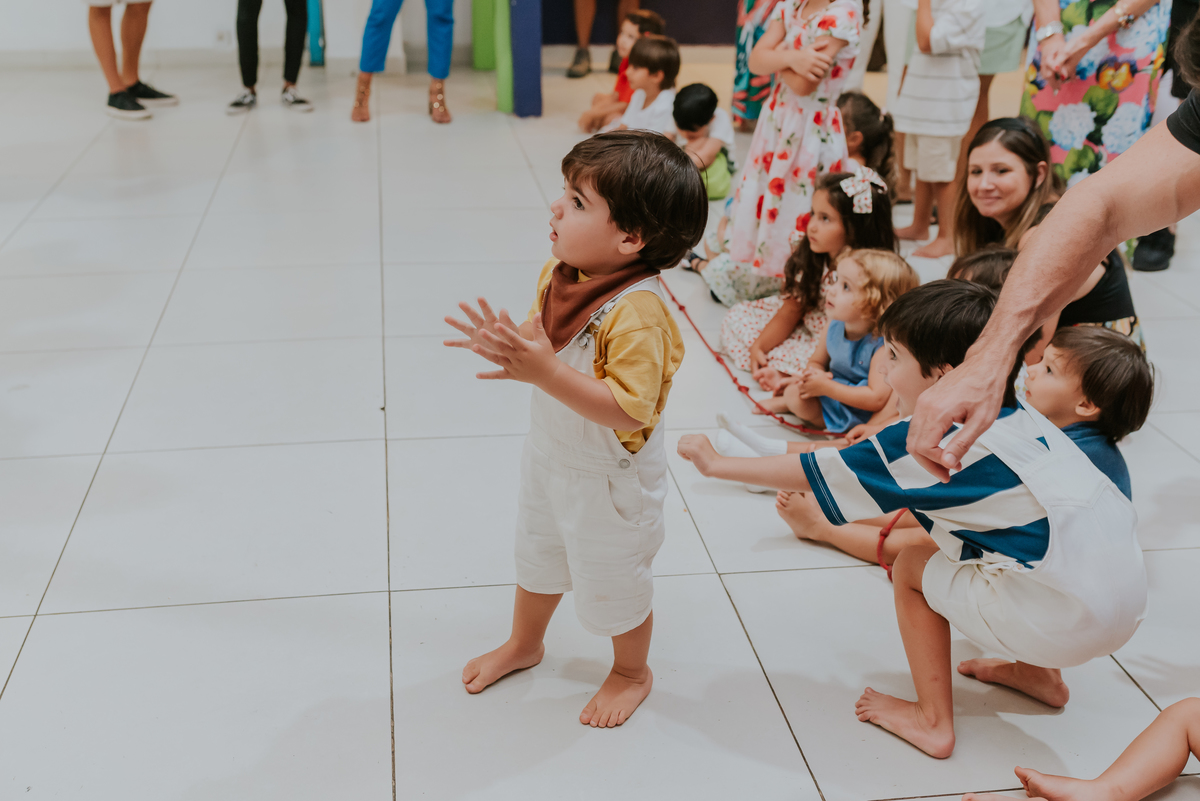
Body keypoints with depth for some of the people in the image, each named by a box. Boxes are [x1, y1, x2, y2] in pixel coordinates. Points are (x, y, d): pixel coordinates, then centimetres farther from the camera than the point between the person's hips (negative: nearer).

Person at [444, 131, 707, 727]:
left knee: (610, 580, 14)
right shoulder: (559, 273, -8)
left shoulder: (637, 312, -34)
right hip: (550, 455, 8)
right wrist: (505, 346, -14)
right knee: (538, 555, 29)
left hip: (609, 477, -8)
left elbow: (629, 410, -39)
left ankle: (631, 672, 43)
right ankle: (523, 644, 56)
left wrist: (546, 372, -44)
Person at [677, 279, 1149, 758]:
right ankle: (1040, 673, 37)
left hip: (1067, 623, -8)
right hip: (1129, 602, 8)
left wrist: (715, 463, 8)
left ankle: (933, 721, 16)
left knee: (911, 568, 9)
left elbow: (812, 473, -2)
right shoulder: (1023, 419, 10)